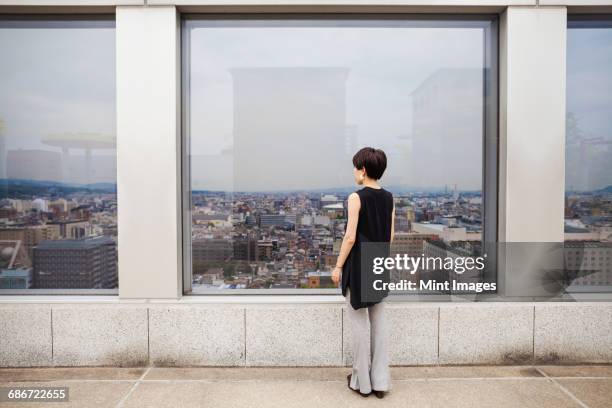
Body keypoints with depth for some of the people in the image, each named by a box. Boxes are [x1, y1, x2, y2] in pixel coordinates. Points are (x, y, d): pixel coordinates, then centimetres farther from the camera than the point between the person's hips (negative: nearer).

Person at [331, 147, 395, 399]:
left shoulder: (356, 198, -15)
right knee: (379, 322, 13)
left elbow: (350, 238, -17)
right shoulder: (388, 198, 4)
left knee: (360, 324, 6)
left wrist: (338, 266, -8)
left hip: (358, 266, -6)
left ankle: (362, 382, 19)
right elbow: (390, 236, 8)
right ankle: (380, 381, 22)